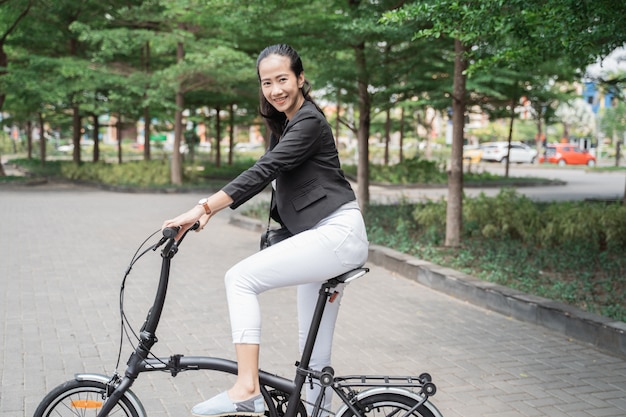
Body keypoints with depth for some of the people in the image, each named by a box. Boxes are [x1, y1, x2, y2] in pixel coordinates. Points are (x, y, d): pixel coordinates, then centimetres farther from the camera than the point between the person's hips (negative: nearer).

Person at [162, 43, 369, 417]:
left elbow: (264, 172, -21)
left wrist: (203, 208, -26)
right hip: (322, 237, 10)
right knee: (314, 348, 11)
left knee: (241, 278, -18)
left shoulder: (309, 121, -11)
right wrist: (210, 208, 0)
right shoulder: (283, 122, 19)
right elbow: (267, 175, 14)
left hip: (337, 233, -10)